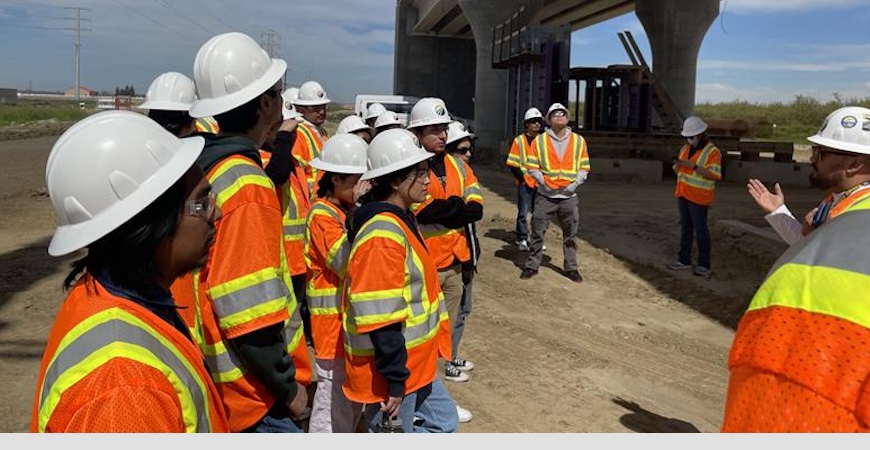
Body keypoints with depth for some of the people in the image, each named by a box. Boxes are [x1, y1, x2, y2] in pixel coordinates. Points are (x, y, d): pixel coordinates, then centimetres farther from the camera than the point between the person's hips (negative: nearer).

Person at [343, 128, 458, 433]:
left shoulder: (400, 221, 8)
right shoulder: (382, 235, -25)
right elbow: (381, 318, -27)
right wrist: (395, 380, -22)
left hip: (413, 360, 10)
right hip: (390, 367, -10)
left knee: (443, 421, 22)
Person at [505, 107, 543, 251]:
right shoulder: (519, 140, -1)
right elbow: (512, 164, -2)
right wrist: (522, 177, -10)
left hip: (541, 184, 3)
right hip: (525, 183, -3)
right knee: (523, 212, -2)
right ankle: (522, 239, 6)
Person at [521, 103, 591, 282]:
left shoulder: (579, 141, 6)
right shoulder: (539, 140, 1)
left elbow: (584, 168, 8)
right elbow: (531, 166, 2)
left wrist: (575, 184, -6)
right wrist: (543, 181, -10)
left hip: (569, 197, 1)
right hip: (545, 195, -1)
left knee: (570, 235, 9)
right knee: (537, 232, 2)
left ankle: (571, 267, 22)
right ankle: (532, 265, 14)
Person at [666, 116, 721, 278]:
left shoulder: (712, 152, -11)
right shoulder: (685, 148, 11)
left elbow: (714, 175, -21)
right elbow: (677, 171, 15)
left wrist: (694, 166, -26)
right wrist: (678, 163, -8)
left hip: (699, 198, -7)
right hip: (683, 194, 7)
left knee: (700, 229, -2)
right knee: (685, 228, 13)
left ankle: (704, 266, 4)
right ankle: (684, 260, 21)